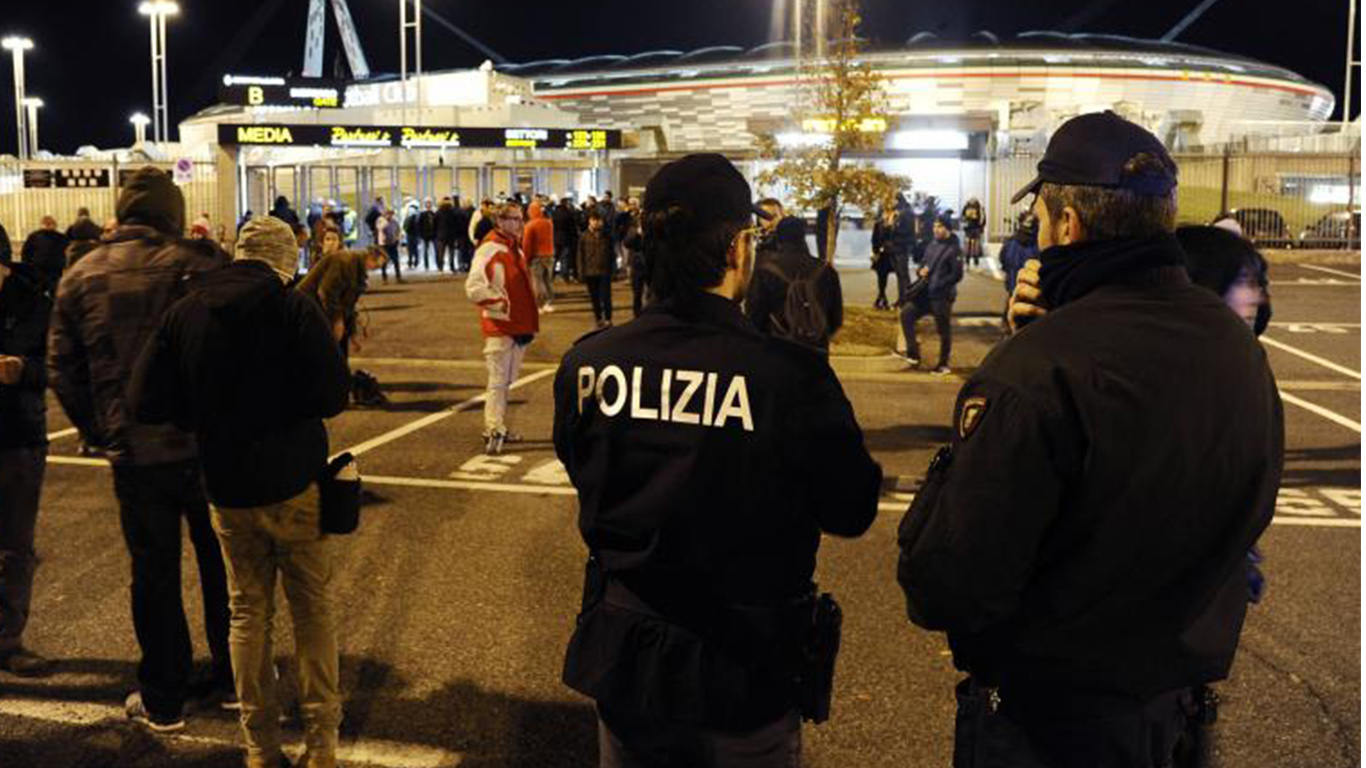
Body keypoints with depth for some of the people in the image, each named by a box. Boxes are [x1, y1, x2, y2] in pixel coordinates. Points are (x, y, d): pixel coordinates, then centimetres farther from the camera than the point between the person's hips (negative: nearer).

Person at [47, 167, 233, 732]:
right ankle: (233, 679, 25)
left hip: (133, 453, 2)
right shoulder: (196, 265, -8)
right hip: (204, 445, -2)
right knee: (222, 565, 14)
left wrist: (99, 433, 15)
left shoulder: (80, 277, 3)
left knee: (154, 575, 12)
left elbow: (62, 370, 6)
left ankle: (163, 700, 21)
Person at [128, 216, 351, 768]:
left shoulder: (183, 312, -1)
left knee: (248, 613, 14)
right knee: (312, 610, 9)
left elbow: (146, 403, -4)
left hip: (227, 489, 3)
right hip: (294, 484, -3)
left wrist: (211, 420, 11)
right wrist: (283, 408, 4)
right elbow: (331, 396, -16)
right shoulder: (294, 307, -11)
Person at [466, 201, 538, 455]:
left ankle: (498, 427, 24)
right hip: (499, 326, -8)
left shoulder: (515, 248, 15)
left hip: (519, 325, 8)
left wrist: (530, 319, 16)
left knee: (507, 380, 14)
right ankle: (494, 433, -5)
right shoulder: (489, 250, -13)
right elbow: (474, 287, -21)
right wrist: (502, 304, -16)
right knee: (498, 380, -7)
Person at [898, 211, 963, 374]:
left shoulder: (954, 249, -11)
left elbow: (957, 275, -14)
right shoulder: (932, 246, 9)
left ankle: (943, 364, 18)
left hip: (943, 297, -7)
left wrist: (938, 285, -18)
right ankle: (913, 353, 2)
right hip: (926, 294, 7)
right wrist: (921, 271, -4)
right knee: (906, 313, -4)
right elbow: (924, 263, 20)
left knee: (944, 330, 4)